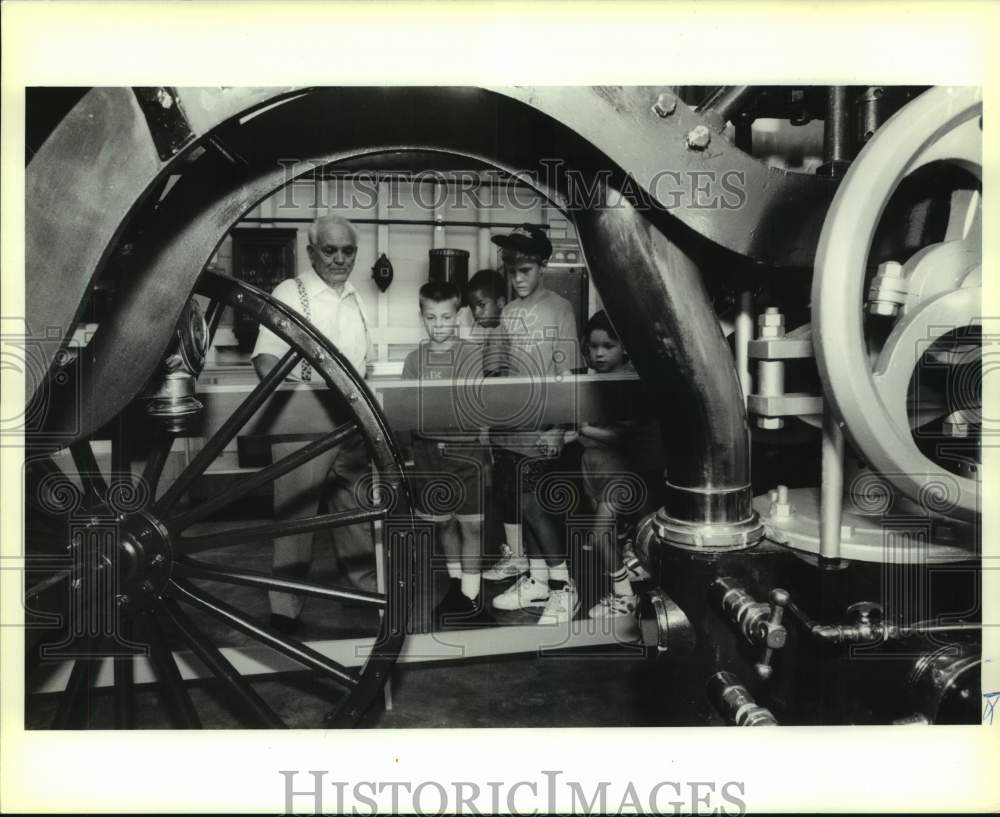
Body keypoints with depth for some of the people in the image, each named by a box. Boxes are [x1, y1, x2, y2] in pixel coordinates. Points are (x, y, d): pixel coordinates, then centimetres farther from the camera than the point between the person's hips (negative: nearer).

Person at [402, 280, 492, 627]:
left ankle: (470, 597, 6)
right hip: (428, 448, 3)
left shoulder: (471, 354, -4)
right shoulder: (415, 359, 6)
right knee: (442, 520, 14)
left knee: (470, 522, -3)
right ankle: (456, 581, 32)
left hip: (464, 446, -3)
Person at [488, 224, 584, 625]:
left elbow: (567, 375, -9)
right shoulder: (505, 313, 10)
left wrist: (554, 428, -15)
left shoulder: (560, 309, -6)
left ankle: (563, 586, 6)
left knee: (534, 504, -6)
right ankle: (537, 578, 25)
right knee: (526, 505, 12)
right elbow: (497, 373, 13)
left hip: (540, 429, -5)